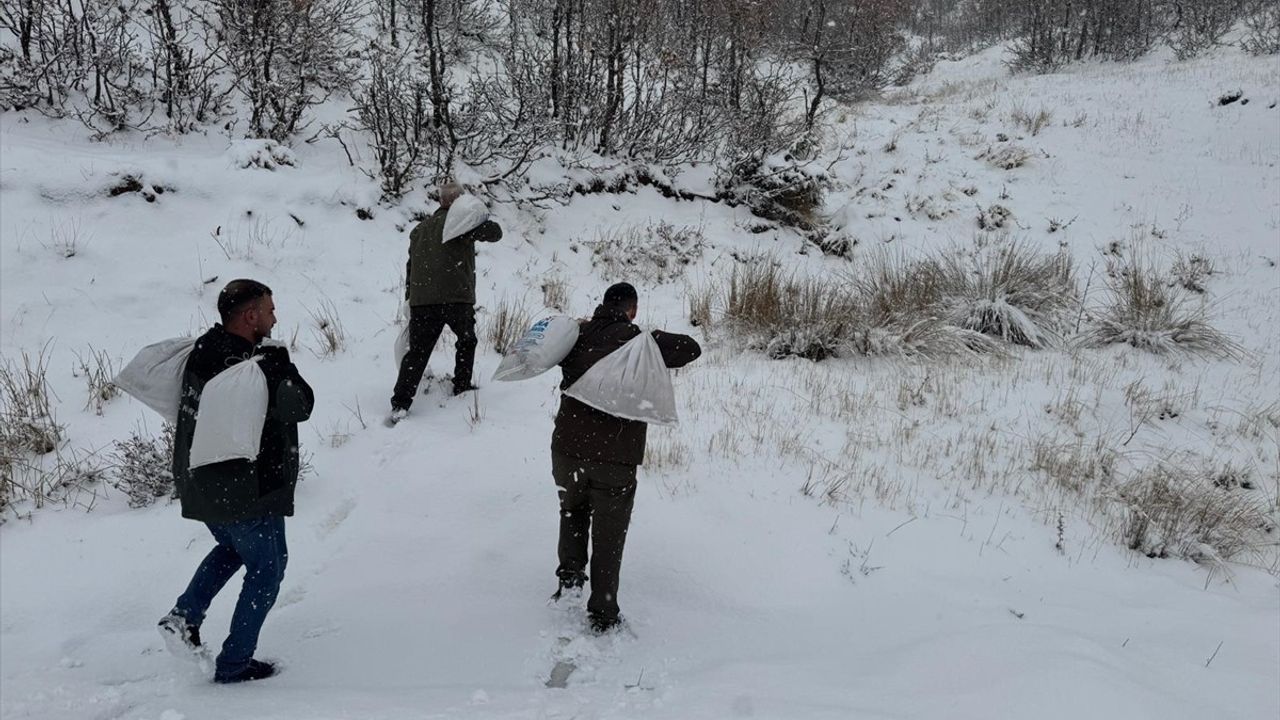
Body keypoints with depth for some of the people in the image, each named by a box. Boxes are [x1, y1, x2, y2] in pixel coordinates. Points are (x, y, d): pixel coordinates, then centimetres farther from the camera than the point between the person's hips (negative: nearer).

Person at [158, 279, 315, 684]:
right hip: (248, 491, -8)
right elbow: (301, 406, -20)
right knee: (266, 569, 10)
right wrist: (278, 362, -11)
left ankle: (185, 614, 17)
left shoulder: (201, 351, -1)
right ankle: (234, 663, 16)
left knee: (231, 548, 33)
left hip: (200, 487, 8)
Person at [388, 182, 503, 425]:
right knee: (467, 340, 22)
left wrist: (410, 296, 28)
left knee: (417, 352, 2)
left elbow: (411, 265, 21)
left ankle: (400, 405, -8)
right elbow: (495, 232, -3)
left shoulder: (420, 228, 20)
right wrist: (481, 220, 16)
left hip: (421, 300, 4)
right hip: (457, 297, -4)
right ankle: (462, 386, 27)